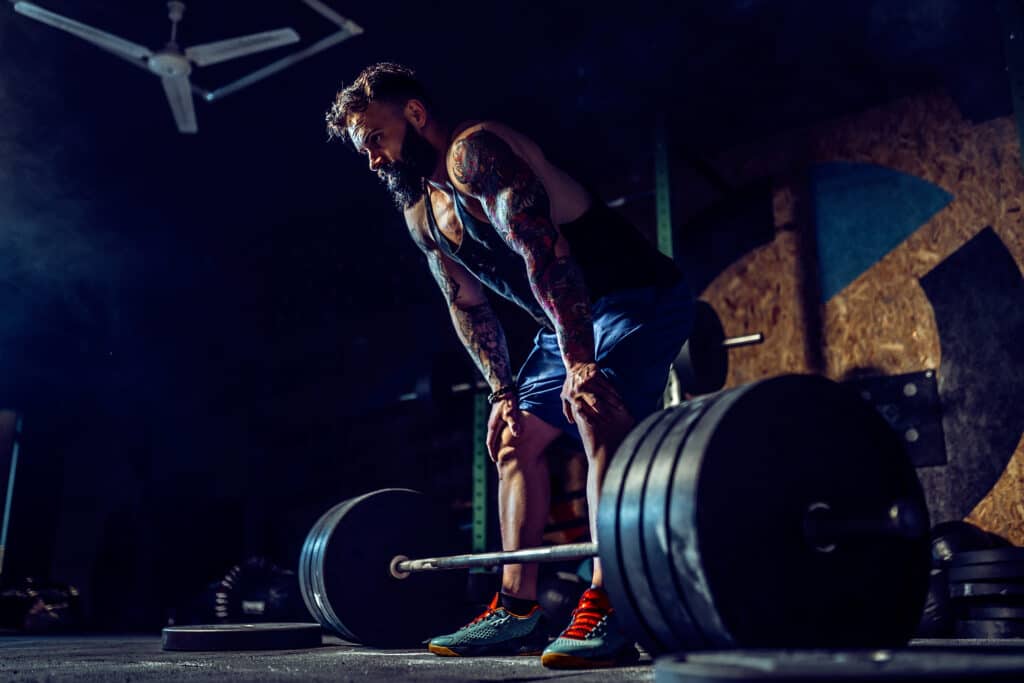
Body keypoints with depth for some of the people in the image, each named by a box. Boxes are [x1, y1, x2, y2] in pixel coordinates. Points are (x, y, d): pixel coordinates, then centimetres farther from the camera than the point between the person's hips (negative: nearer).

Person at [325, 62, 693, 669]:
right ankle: (518, 611, 12)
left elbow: (544, 250, -31)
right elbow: (468, 306, 14)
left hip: (639, 296, -9)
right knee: (515, 441, 8)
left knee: (599, 415, -31)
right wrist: (503, 393, 8)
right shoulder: (422, 214, 9)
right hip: (569, 323, 10)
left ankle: (608, 613, -29)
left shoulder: (474, 152, -20)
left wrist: (579, 363, -36)